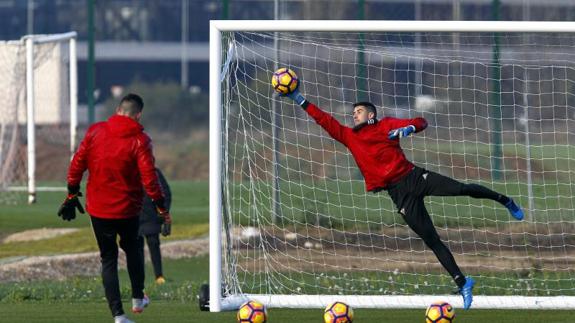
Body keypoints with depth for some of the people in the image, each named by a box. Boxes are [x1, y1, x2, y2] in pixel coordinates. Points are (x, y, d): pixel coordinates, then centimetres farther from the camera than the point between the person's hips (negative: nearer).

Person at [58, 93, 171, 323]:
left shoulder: (95, 132, -2)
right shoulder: (139, 140, -12)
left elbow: (77, 164, 0)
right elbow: (149, 177, -15)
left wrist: (72, 195, 9)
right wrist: (161, 207, -6)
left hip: (98, 209, 2)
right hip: (127, 209, -2)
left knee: (108, 259, 8)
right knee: (133, 249, 27)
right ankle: (137, 298, 32)